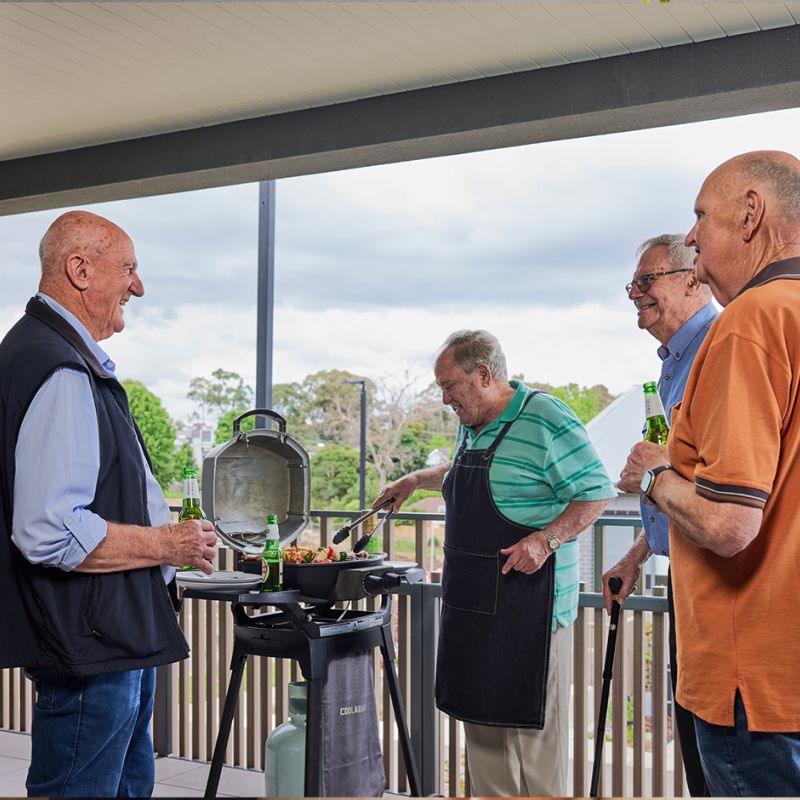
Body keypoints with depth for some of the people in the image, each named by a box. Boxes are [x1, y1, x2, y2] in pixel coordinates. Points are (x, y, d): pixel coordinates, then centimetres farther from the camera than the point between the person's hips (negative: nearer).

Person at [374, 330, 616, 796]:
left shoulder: (546, 419, -13)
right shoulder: (472, 427, 14)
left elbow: (599, 494, -13)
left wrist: (547, 538, -23)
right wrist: (416, 481, 29)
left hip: (529, 605, -9)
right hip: (472, 601, 9)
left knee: (533, 726, -3)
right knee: (482, 721, 14)